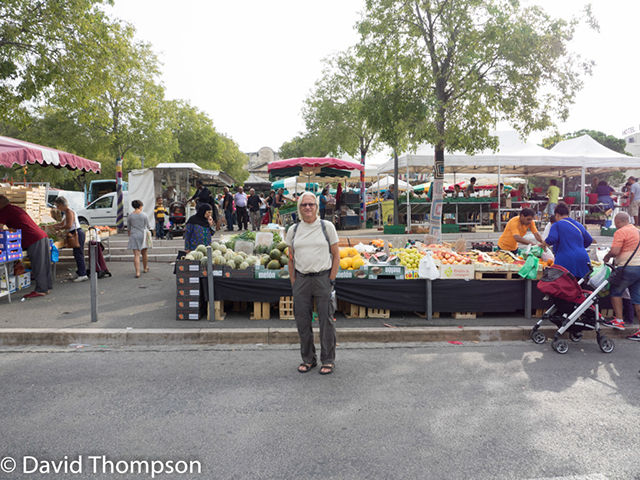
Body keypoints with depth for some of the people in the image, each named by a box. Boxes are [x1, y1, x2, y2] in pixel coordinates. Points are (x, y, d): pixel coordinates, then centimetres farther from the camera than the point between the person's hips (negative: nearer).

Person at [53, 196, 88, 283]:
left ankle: (83, 274, -7)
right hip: (77, 234, 10)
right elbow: (62, 223, 30)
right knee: (78, 254, 13)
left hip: (78, 233, -10)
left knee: (78, 254, -8)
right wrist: (52, 226, 24)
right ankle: (80, 272, 20)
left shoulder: (69, 212, -14)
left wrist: (59, 228, -9)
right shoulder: (66, 212, 18)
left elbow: (69, 225, -22)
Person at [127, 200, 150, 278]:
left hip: (134, 235, 0)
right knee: (144, 253, 18)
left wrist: (130, 235, 23)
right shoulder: (144, 215, -6)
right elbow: (148, 226, 1)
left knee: (136, 254, -5)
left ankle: (137, 272, -15)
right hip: (143, 234, 0)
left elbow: (128, 228, 8)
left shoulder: (129, 215, 0)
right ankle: (145, 268, 36)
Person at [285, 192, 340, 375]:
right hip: (301, 279, 3)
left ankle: (328, 360, 15)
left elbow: (336, 255, 2)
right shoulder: (293, 230, 8)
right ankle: (308, 359, 24)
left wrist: (331, 280, -5)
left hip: (323, 278, -3)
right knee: (302, 321, 8)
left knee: (326, 320, 1)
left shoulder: (327, 226, 1)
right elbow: (291, 258, 13)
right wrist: (293, 282, 6)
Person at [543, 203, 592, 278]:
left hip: (566, 261, -6)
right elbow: (589, 240, 27)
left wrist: (543, 244, 4)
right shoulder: (578, 225, 20)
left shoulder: (556, 225, 1)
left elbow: (551, 239, -16)